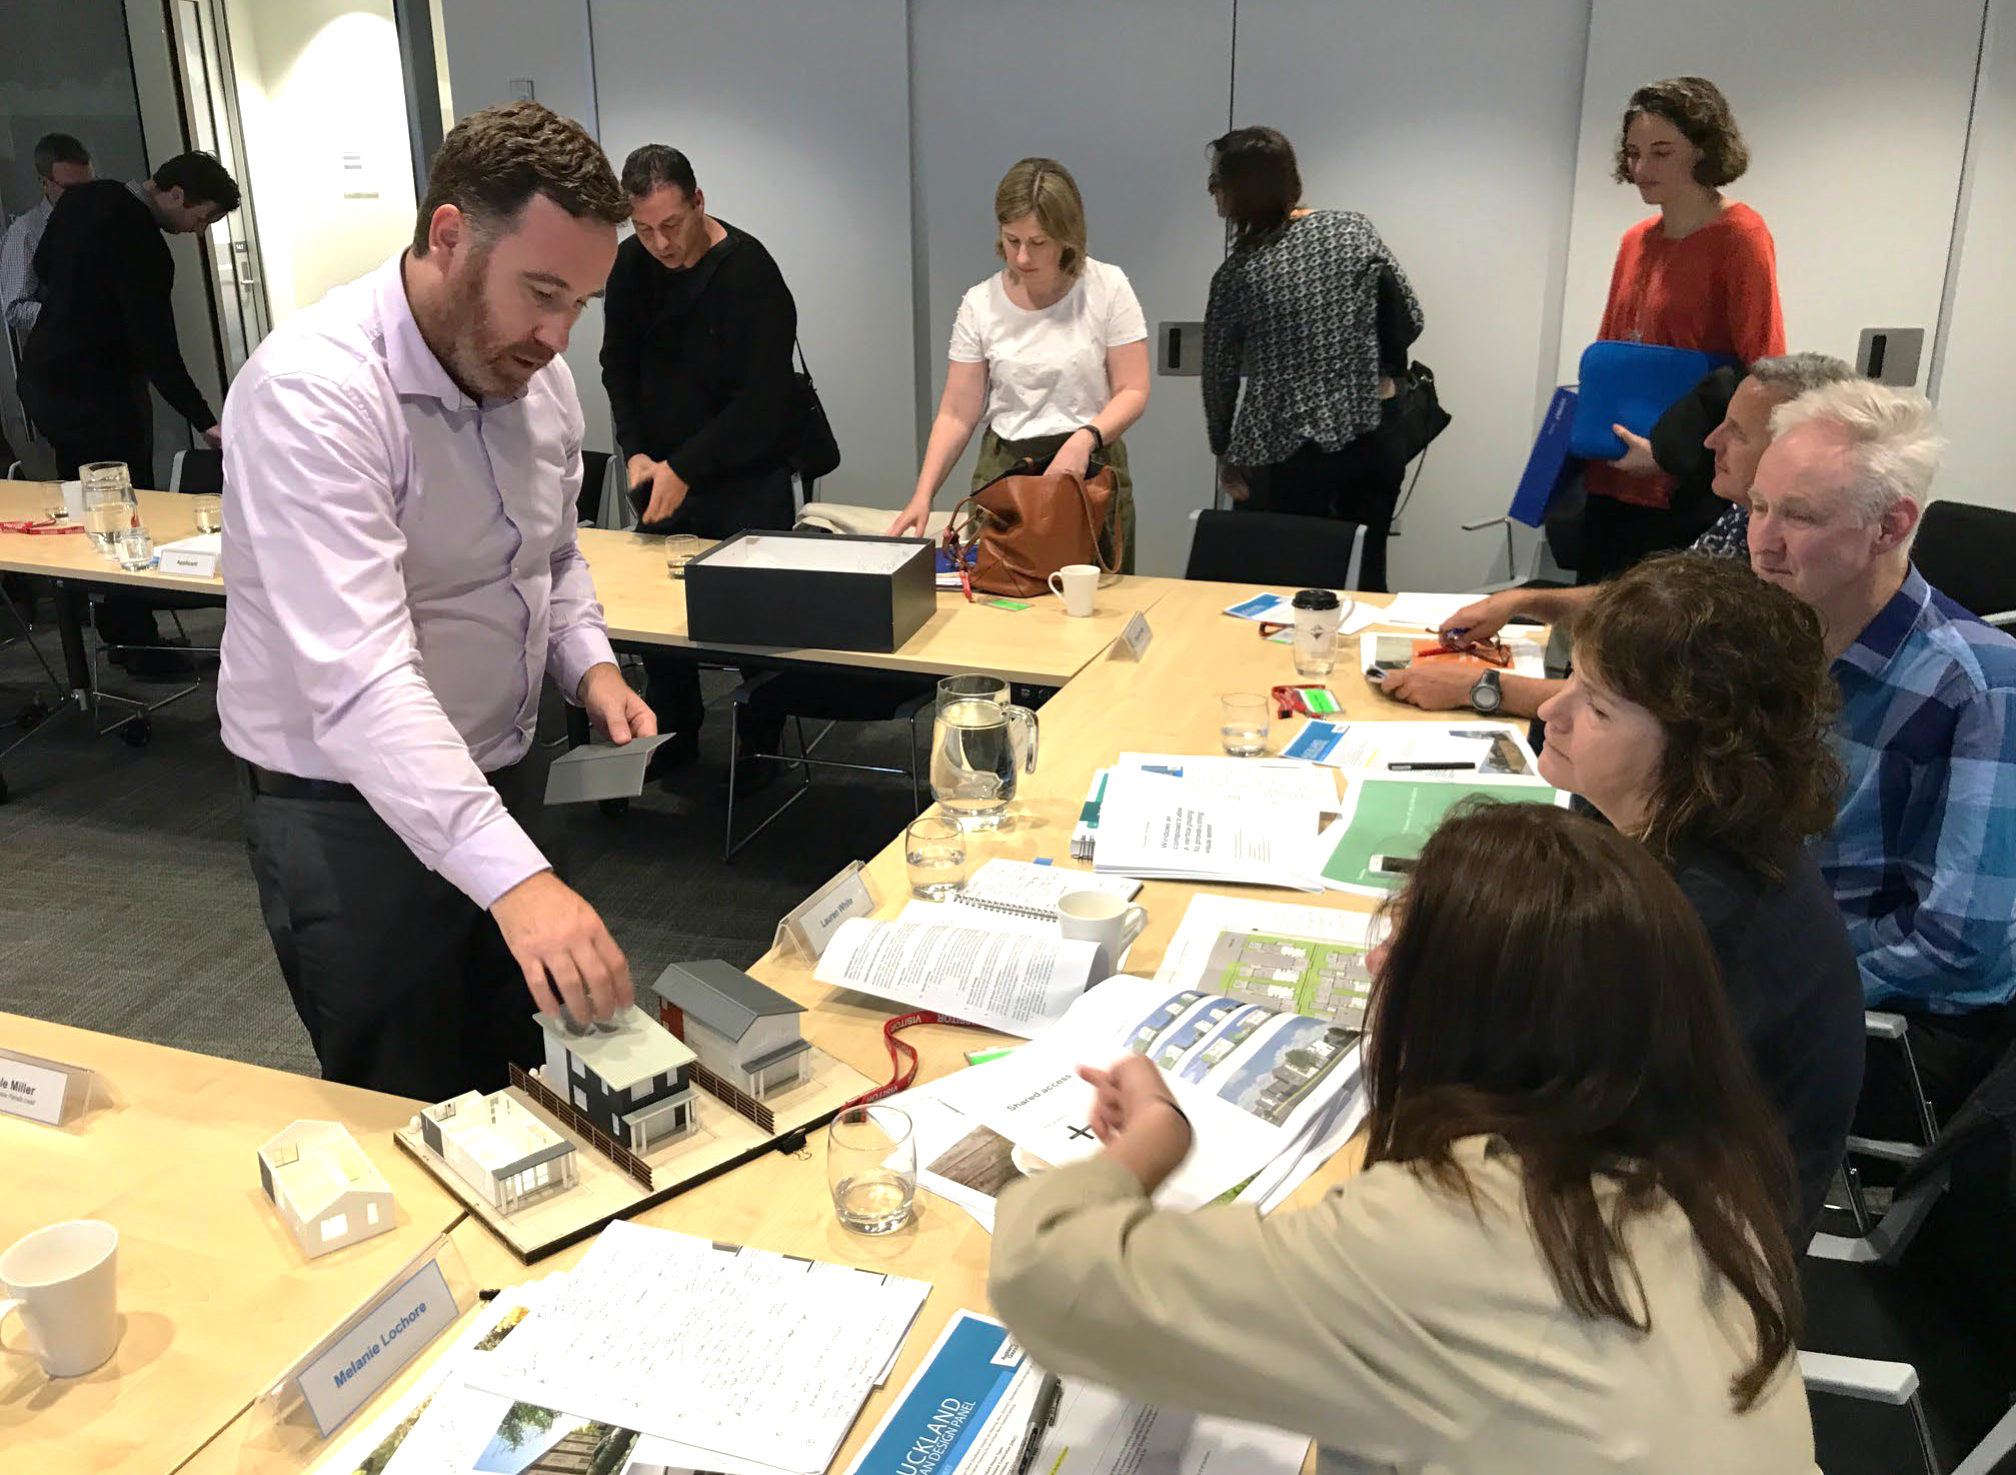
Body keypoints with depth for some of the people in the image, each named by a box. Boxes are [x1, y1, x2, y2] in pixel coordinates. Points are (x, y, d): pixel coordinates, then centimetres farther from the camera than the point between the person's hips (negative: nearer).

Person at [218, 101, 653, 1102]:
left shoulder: (535, 371, -2)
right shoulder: (313, 389, -27)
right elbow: (362, 674, -37)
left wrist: (588, 664, -6)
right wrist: (513, 876, -45)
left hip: (500, 780, 7)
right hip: (349, 813, -7)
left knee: (510, 1088, 23)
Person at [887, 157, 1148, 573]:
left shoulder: (1107, 288, -4)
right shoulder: (980, 305, -1)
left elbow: (1132, 391, -5)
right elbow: (957, 414, -1)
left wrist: (1085, 438, -23)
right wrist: (923, 494, -13)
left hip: (1091, 470, -1)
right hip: (1003, 472, 1)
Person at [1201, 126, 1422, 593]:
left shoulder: (1237, 273, -6)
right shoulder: (1354, 229, -1)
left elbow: (1219, 374, 1)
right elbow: (1409, 322, 3)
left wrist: (1225, 453, 15)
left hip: (1287, 454, -3)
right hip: (1373, 437, 3)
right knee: (1365, 575, 13)